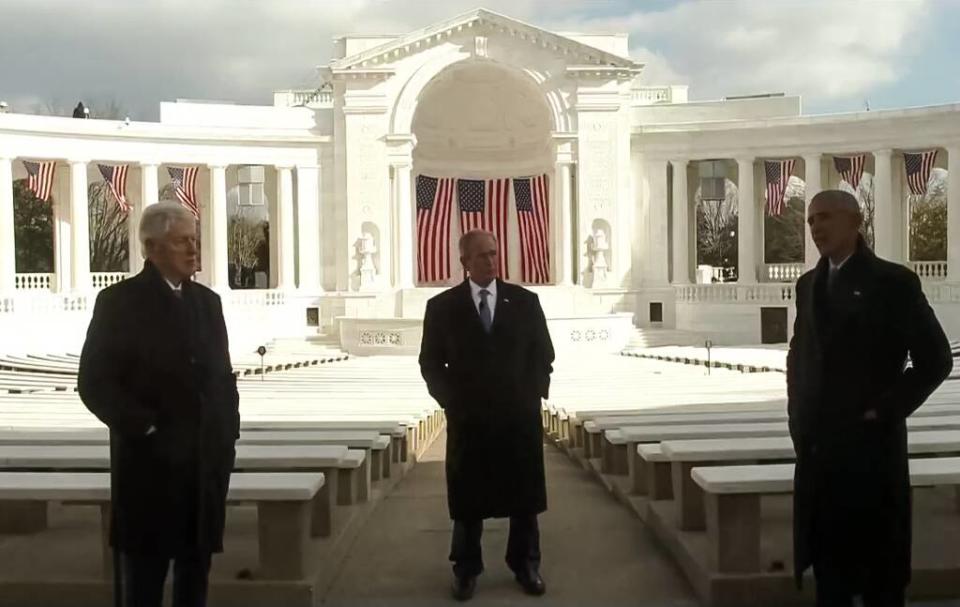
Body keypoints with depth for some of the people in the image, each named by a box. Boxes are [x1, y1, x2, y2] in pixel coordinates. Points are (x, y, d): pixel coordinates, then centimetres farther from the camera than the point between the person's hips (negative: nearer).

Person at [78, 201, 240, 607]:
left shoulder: (207, 301, 12)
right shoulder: (119, 301, -5)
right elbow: (94, 382, -9)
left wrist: (228, 431, 6)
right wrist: (145, 428, -13)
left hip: (207, 460, 5)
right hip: (150, 460, -5)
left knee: (195, 573, 11)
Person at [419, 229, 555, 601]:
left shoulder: (525, 301, 3)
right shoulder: (442, 306, 0)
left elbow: (544, 355, 8)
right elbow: (430, 363, 3)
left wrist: (534, 394, 0)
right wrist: (450, 400, -5)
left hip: (520, 416, 1)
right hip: (468, 418, -1)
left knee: (524, 497, 10)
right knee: (467, 500, 6)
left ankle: (526, 566, 24)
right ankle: (467, 571, 18)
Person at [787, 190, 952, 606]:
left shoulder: (893, 281, -7)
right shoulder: (809, 284, 12)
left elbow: (935, 359, -9)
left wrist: (886, 411, -12)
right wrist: (798, 413, 10)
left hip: (870, 446, -6)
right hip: (817, 448, 6)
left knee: (879, 567, 3)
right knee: (828, 559, 14)